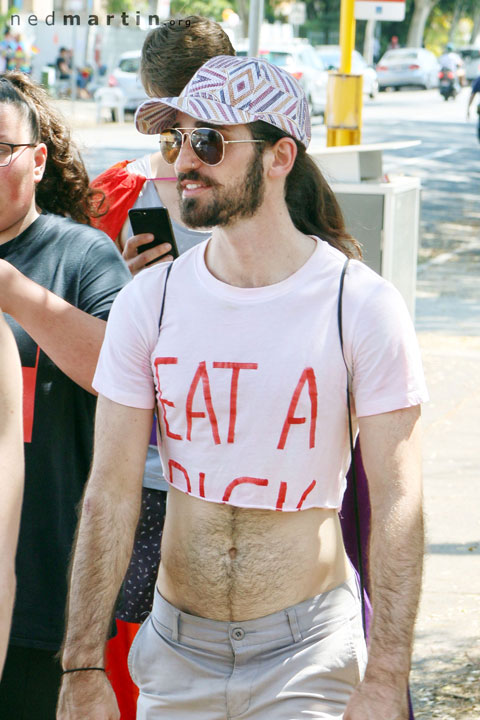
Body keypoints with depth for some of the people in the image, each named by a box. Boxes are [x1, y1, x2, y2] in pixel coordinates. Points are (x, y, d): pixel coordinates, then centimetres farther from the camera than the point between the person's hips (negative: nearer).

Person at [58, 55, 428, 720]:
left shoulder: (362, 305, -10)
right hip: (177, 647, 3)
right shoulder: (147, 300, -1)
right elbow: (111, 491, -2)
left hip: (308, 651, -3)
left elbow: (397, 502, -11)